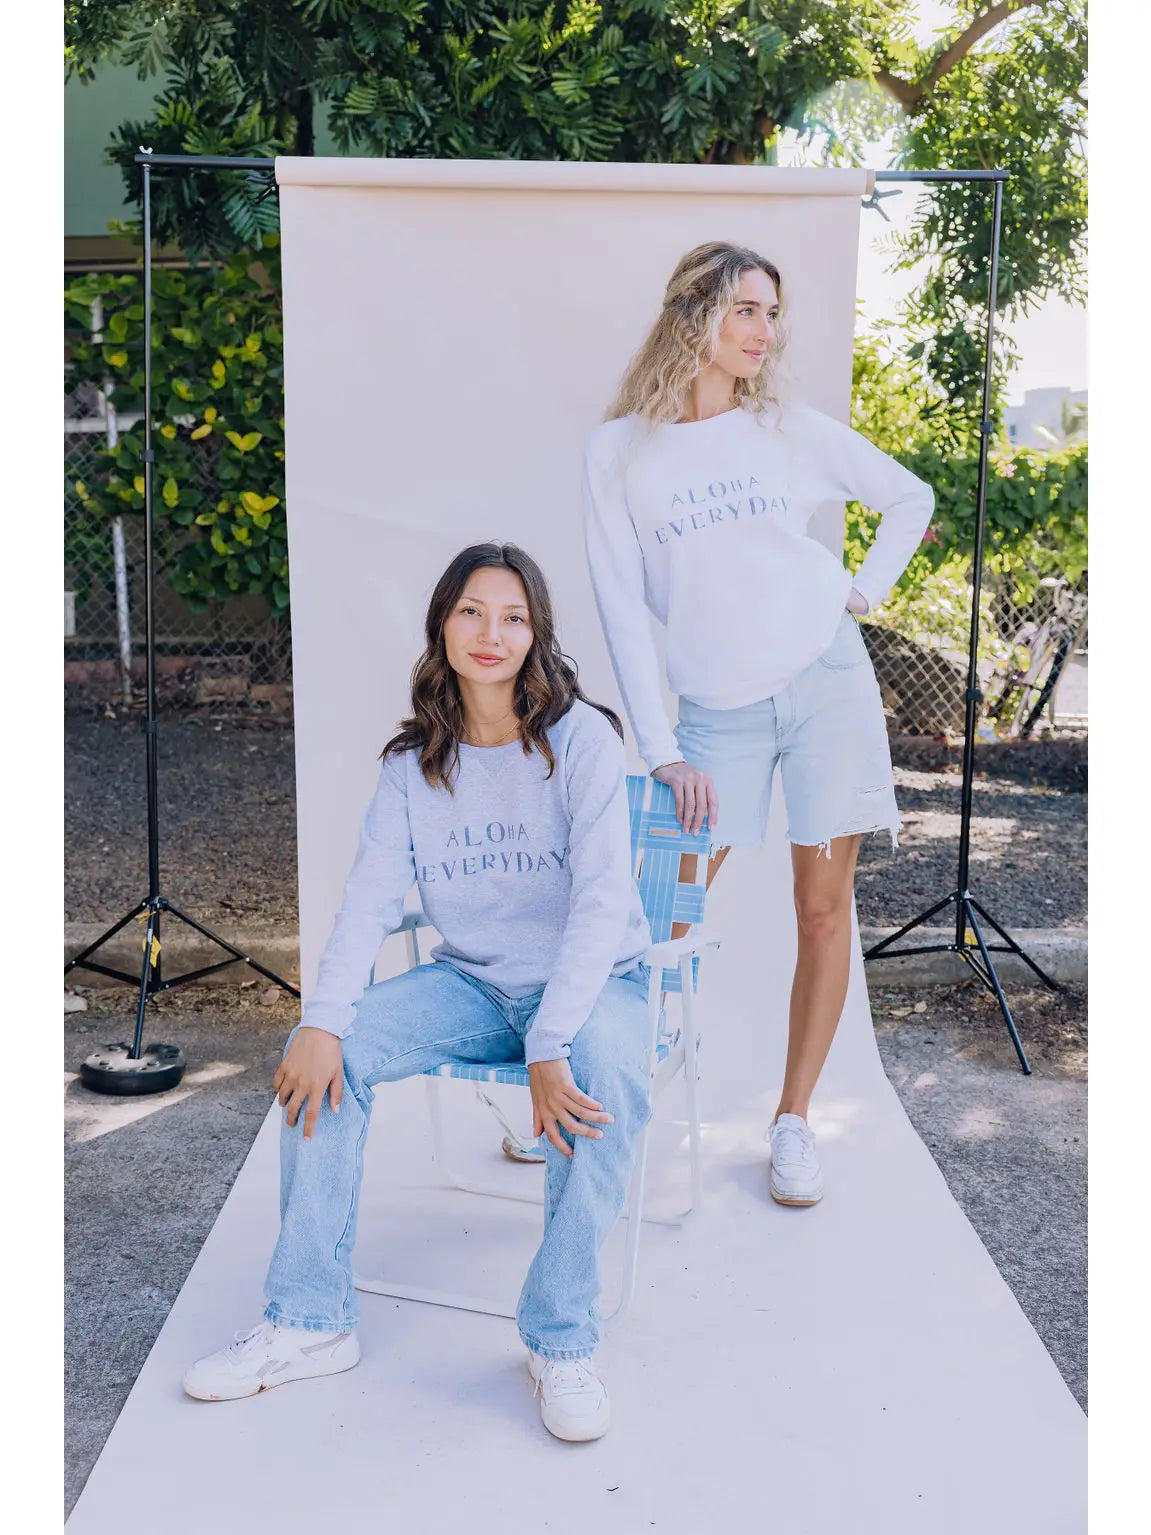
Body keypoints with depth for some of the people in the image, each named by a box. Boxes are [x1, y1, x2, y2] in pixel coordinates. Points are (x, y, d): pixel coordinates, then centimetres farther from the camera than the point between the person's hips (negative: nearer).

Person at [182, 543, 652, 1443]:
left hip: (596, 979, -4)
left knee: (609, 1077, -37)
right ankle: (310, 1321, -6)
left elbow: (601, 902, -22)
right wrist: (323, 1022, -22)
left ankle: (563, 1342, -20)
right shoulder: (414, 763, 1)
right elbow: (372, 897, -6)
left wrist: (550, 1046, -32)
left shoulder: (581, 741, -14)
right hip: (473, 981, 5)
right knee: (324, 1055, -17)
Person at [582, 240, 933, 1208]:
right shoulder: (620, 450, 0)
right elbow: (621, 607, -4)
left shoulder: (791, 429, 5)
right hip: (719, 710, -1)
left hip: (828, 681, 2)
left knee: (824, 906, 2)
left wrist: (867, 590, 6)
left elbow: (912, 499, 19)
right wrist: (661, 750, -9)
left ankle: (794, 1119, 15)